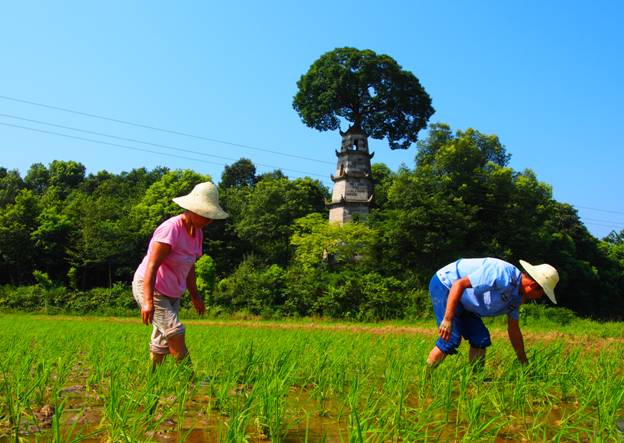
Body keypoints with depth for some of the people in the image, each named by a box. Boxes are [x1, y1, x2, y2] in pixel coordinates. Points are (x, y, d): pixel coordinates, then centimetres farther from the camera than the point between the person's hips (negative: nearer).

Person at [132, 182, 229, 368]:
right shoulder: (171, 229, -22)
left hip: (172, 293, 8)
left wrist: (195, 295, 15)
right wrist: (148, 301, -35)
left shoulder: (197, 232, 3)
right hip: (149, 287, -8)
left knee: (162, 342, 9)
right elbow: (152, 266, -28)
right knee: (175, 332, -19)